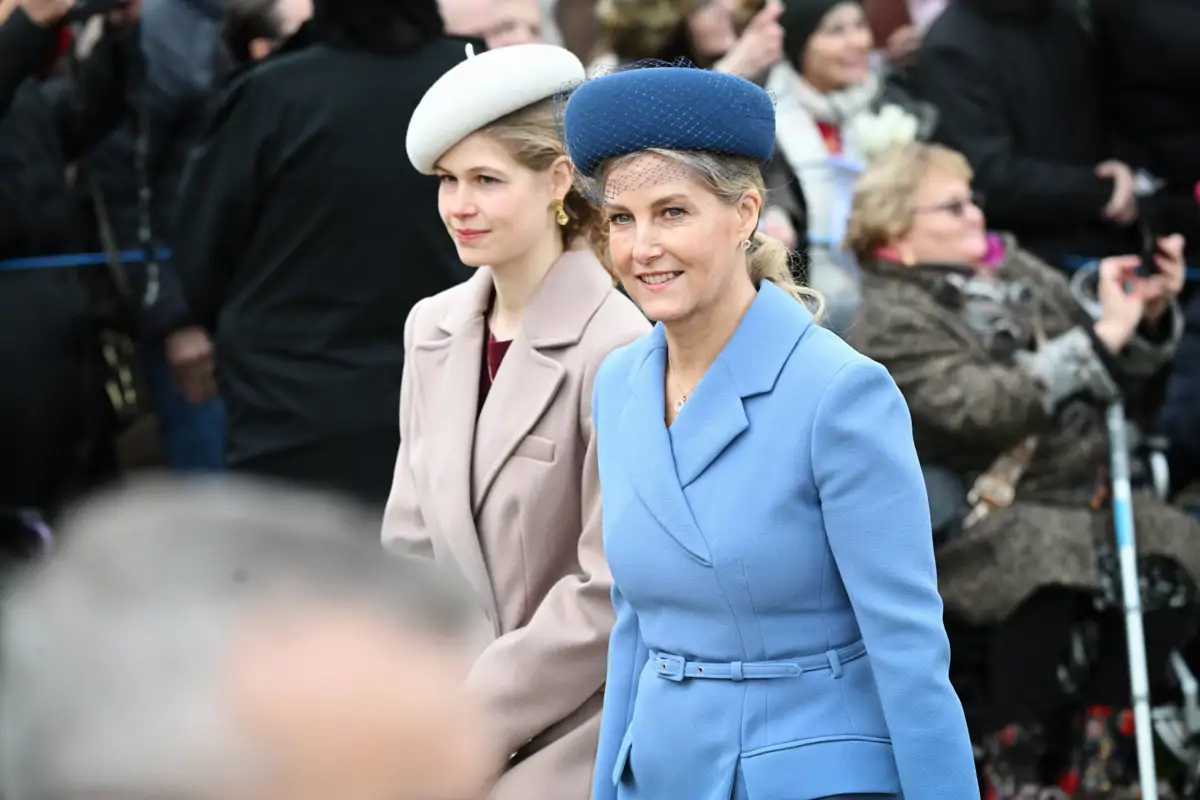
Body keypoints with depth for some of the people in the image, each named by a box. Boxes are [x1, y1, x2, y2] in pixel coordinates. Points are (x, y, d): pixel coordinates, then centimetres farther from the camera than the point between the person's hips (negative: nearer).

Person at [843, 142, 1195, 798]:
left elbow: (1126, 376, 17)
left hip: (1091, 486, 6)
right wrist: (1101, 336, -21)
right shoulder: (891, 326, -4)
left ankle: (1102, 745, -2)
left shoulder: (1014, 270, 15)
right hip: (995, 514, -6)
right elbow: (987, 408, -21)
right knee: (1049, 569, -35)